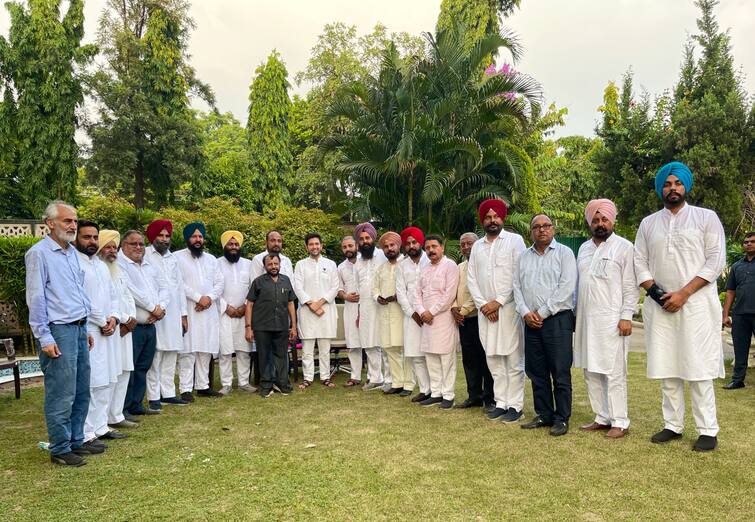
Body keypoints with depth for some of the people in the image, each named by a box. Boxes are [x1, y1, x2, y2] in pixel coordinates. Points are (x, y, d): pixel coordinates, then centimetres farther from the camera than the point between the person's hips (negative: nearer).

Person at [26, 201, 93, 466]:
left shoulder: (72, 252, 15)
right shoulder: (39, 253, -8)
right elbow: (35, 298, -11)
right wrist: (44, 338, -14)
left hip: (78, 330, 8)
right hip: (58, 332, -8)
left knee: (81, 392, 13)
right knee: (62, 395, -2)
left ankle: (76, 441, 24)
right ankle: (60, 449, 11)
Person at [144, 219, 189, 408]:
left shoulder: (173, 258, 19)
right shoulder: (145, 255, -1)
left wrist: (184, 314, 16)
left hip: (174, 314, 6)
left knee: (171, 354, 8)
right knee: (155, 356, -5)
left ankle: (168, 393, 15)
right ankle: (154, 397, 1)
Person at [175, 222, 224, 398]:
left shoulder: (211, 259, 17)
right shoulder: (178, 257, 0)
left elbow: (219, 283, 11)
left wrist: (209, 298, -7)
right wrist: (198, 298, -14)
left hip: (209, 311, 5)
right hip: (187, 311, -5)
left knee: (206, 350, 6)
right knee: (187, 350, -7)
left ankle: (203, 386, 14)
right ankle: (185, 389, -2)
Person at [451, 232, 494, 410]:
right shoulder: (460, 267, 17)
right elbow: (454, 291, 17)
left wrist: (464, 310, -13)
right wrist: (454, 308, -1)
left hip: (479, 317, -7)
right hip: (463, 321, 7)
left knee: (485, 359, -2)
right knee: (469, 359, 12)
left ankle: (490, 399, 6)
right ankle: (474, 396, 22)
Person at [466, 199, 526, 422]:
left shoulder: (515, 240, 0)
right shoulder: (477, 246, 14)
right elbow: (471, 279, 10)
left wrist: (498, 302, -11)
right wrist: (483, 304, -4)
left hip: (509, 308, -4)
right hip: (485, 310, 5)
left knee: (513, 360, -3)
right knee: (493, 360, 9)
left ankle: (516, 406, 6)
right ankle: (501, 403, 18)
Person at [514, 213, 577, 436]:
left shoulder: (564, 253, 0)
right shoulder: (524, 257, 15)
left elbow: (566, 288, -10)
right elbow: (517, 287, 10)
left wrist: (542, 313, -12)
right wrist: (526, 312, -5)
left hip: (558, 319, -5)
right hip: (531, 322, 5)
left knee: (560, 373, -2)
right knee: (537, 372, 10)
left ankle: (562, 418, 8)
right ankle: (544, 415, 21)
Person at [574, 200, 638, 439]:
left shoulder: (624, 247, -3)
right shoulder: (584, 248, 15)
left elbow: (631, 286, -7)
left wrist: (626, 316, -13)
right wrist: (575, 312, 14)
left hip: (611, 320, -6)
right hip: (586, 319, 6)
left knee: (614, 373, -3)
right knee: (591, 372, 10)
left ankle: (620, 422, 6)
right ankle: (602, 418, 20)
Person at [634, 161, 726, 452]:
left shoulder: (706, 218, 3)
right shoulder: (648, 223, 13)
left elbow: (716, 261, -5)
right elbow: (640, 263, 9)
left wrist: (683, 293, -13)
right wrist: (655, 292, -7)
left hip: (697, 304, -3)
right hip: (660, 305, 3)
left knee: (699, 369, -4)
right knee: (666, 369, 6)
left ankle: (708, 431, 7)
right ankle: (673, 426, 16)